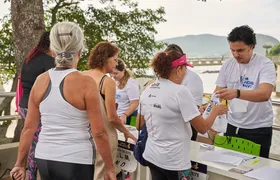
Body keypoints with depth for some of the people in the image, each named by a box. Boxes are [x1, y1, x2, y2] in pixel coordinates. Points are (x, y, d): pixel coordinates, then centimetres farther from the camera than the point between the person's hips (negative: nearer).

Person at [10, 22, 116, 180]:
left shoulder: (41, 81, -1)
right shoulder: (86, 82, -14)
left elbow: (29, 127, 3)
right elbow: (99, 132, -14)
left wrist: (20, 163, 13)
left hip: (44, 158, 5)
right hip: (76, 161, -5)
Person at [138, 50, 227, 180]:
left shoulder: (147, 91, 2)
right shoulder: (180, 91, -18)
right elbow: (203, 128, -13)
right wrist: (215, 111, 4)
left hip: (151, 156, 6)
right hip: (174, 162, -6)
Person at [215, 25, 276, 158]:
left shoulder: (265, 64, -14)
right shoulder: (227, 65, 0)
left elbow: (265, 94, -29)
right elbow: (218, 92, 5)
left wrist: (237, 93, -46)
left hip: (259, 128, -4)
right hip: (233, 126, 4)